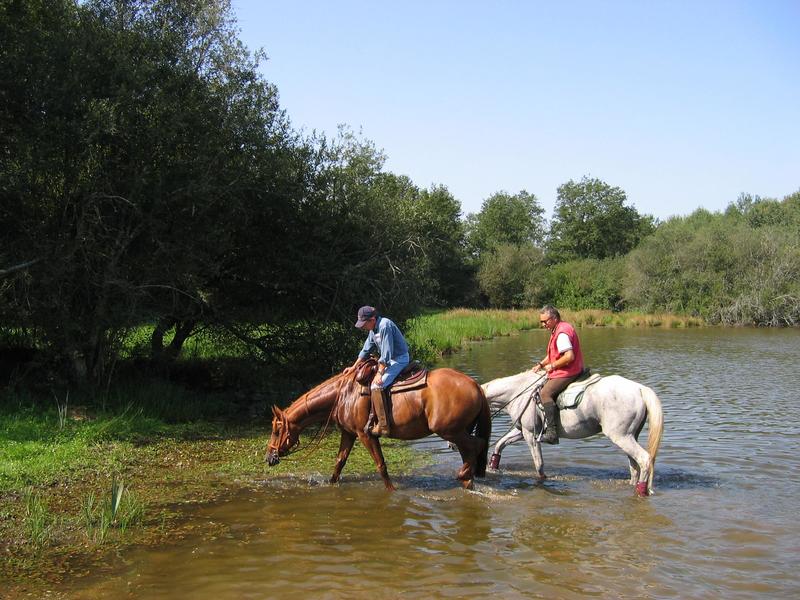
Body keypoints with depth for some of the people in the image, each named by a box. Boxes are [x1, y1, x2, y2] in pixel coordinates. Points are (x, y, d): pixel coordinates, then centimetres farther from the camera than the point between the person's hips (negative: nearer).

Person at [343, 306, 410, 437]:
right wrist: (354, 367, 18)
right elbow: (366, 350, 20)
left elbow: (386, 353, -23)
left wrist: (380, 374, -22)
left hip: (399, 360, -11)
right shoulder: (373, 329, 10)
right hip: (389, 360, 11)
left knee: (377, 386, -23)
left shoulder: (385, 326, -21)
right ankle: (373, 416, 17)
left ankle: (383, 426, -24)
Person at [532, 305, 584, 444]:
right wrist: (541, 364, 11)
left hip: (567, 372, -11)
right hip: (565, 371, 11)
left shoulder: (562, 333, -19)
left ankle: (551, 432, -29)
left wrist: (552, 366, -18)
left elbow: (569, 356, -29)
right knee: (541, 384, 22)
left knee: (545, 392, -22)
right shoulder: (558, 330, 15)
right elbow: (554, 354, 24)